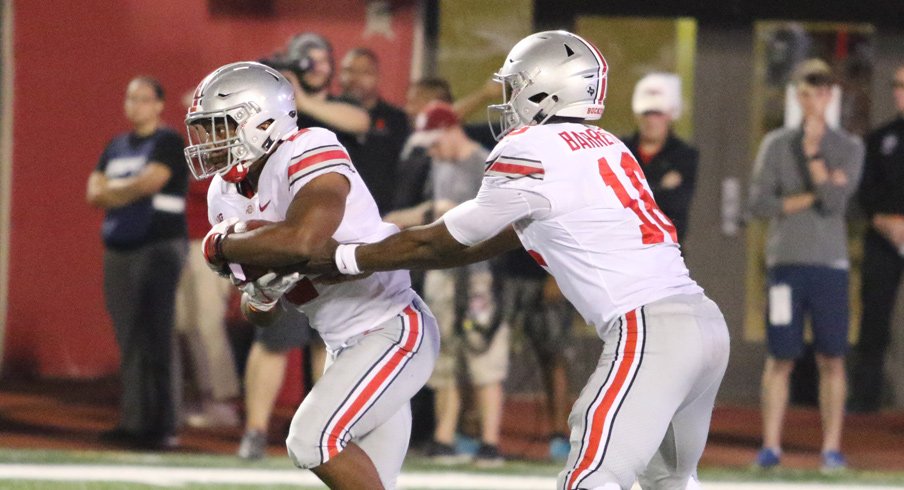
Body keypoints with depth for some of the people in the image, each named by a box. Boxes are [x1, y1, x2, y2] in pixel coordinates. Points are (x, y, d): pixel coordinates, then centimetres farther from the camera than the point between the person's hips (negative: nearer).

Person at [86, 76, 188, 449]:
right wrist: (132, 189, -7)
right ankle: (134, 422, 8)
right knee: (128, 341, 5)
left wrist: (113, 190, 2)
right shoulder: (116, 147, 19)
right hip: (119, 249, 7)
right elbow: (95, 193, 10)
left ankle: (160, 426, -13)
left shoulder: (168, 143, -1)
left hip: (158, 247, -7)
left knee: (153, 338, -11)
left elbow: (150, 181, -15)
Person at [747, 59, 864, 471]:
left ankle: (831, 447, 4)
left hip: (830, 262, 0)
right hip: (786, 261, 0)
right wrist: (814, 195, -9)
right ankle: (771, 445, 1)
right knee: (780, 357, -1)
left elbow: (836, 201, -9)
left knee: (831, 359, 0)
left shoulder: (848, 148, 7)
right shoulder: (776, 144, 7)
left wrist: (812, 151, -10)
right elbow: (760, 204, -3)